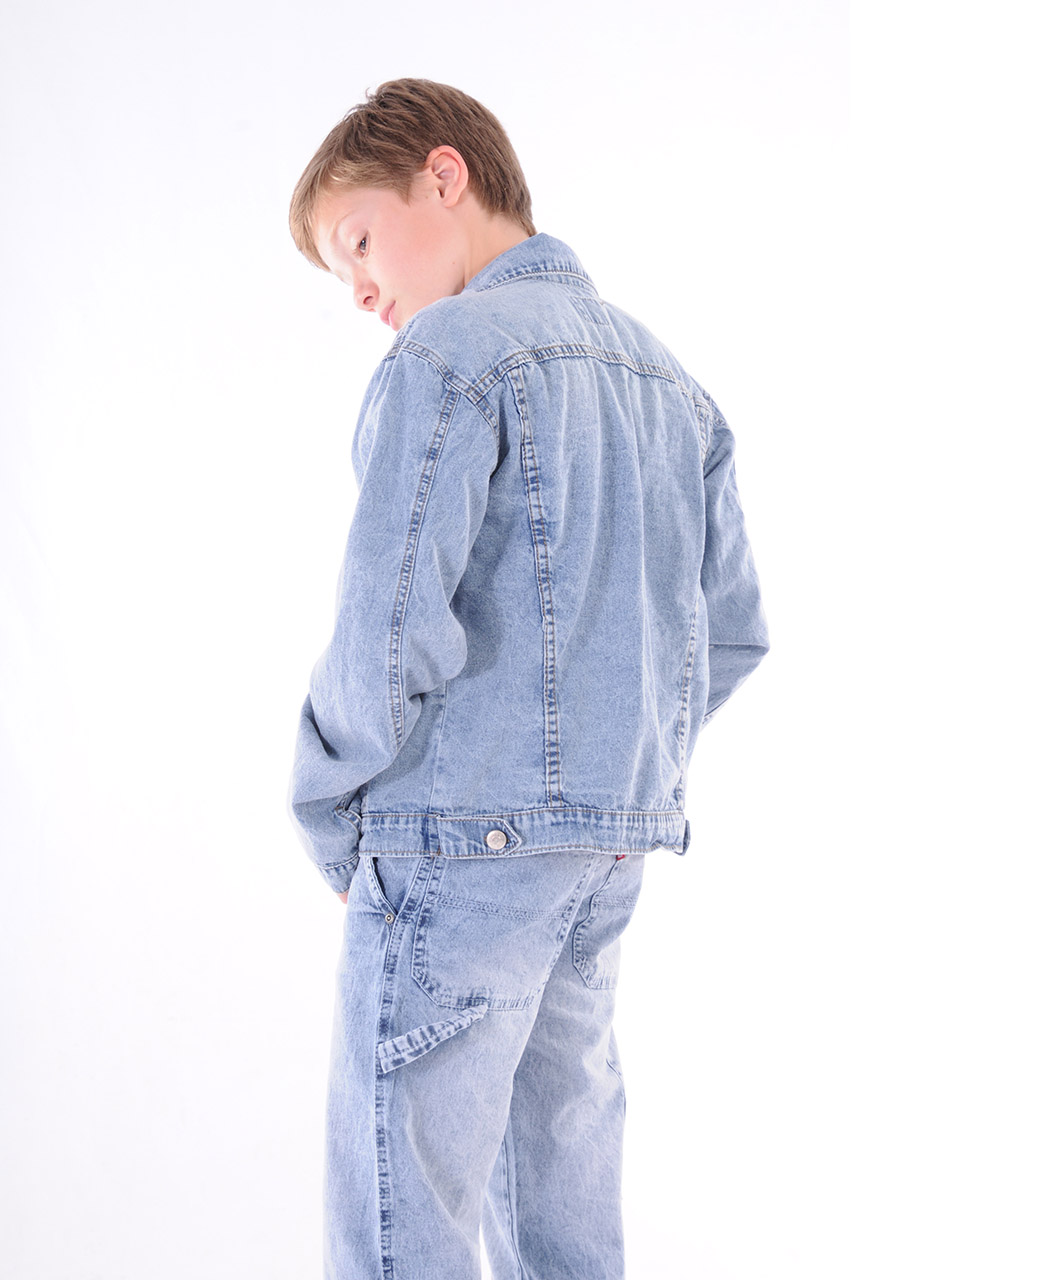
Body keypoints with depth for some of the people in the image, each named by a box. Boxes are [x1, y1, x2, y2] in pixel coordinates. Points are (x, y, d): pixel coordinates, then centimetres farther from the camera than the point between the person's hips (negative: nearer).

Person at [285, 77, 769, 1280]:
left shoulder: (448, 355, -9)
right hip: (622, 838, 8)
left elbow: (389, 629, -18)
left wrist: (326, 816, -5)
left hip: (465, 835, -8)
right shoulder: (670, 378, 16)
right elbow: (733, 635, 16)